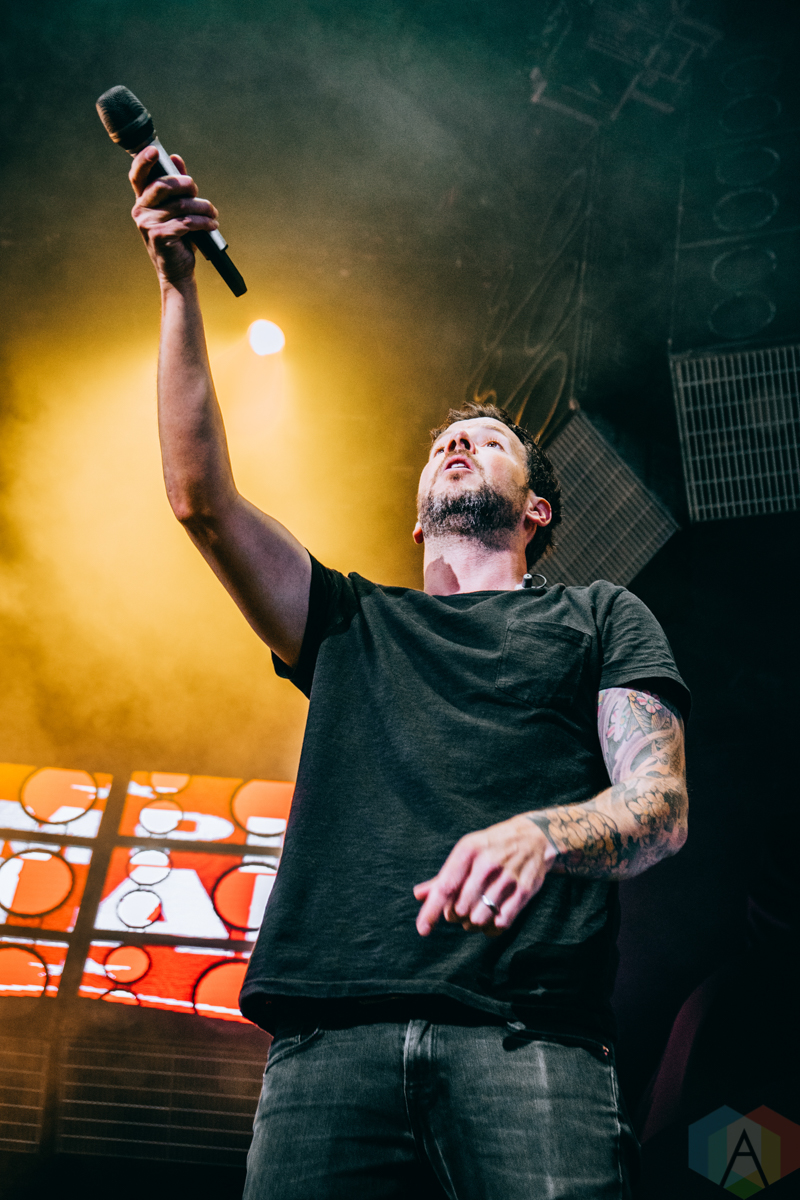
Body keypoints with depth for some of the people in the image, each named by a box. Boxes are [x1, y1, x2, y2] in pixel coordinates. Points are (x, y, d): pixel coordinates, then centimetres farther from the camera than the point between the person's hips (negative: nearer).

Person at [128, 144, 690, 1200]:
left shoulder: (600, 617, 19)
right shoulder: (353, 625, 25)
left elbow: (661, 803, 5)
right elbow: (202, 496, 16)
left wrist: (543, 832, -19)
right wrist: (178, 284, 15)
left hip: (525, 1032, -1)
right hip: (331, 1035, 2)